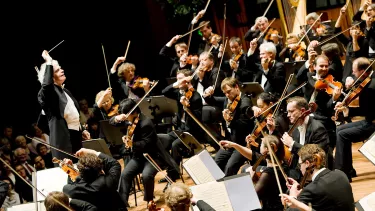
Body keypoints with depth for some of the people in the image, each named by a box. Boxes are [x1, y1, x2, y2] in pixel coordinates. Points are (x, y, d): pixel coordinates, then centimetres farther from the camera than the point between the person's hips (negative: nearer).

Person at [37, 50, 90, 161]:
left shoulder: (65, 91, 19)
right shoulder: (47, 92, -8)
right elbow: (46, 83, -33)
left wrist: (82, 130, 20)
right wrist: (49, 62, -23)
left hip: (76, 135, 9)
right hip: (62, 138, -9)